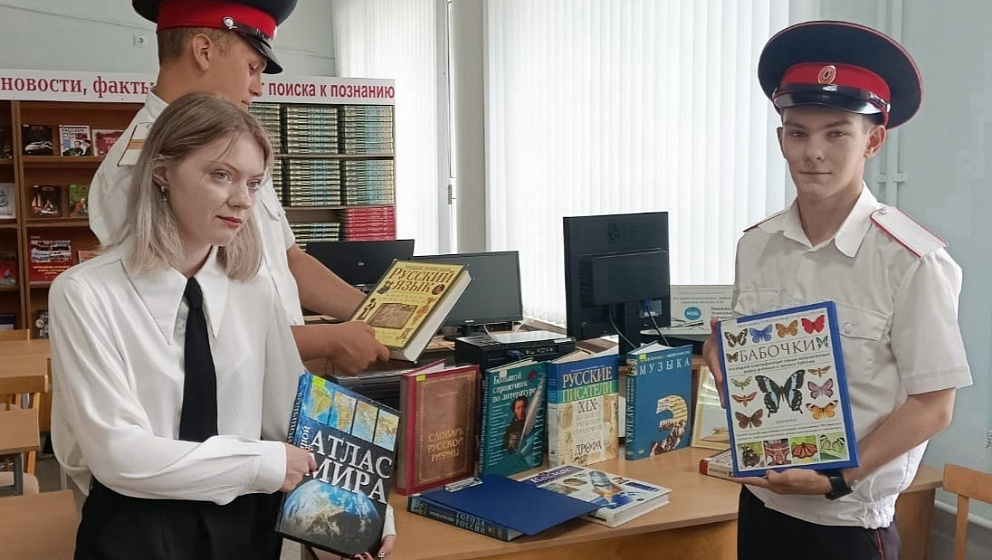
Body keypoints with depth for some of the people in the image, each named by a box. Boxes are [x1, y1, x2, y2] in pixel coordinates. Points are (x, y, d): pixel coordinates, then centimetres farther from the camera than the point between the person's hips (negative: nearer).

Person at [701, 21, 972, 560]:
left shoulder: (913, 262, -17)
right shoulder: (754, 247, -1)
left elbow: (932, 406, -12)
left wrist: (839, 479, -19)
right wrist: (723, 356, -8)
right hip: (759, 503, 5)